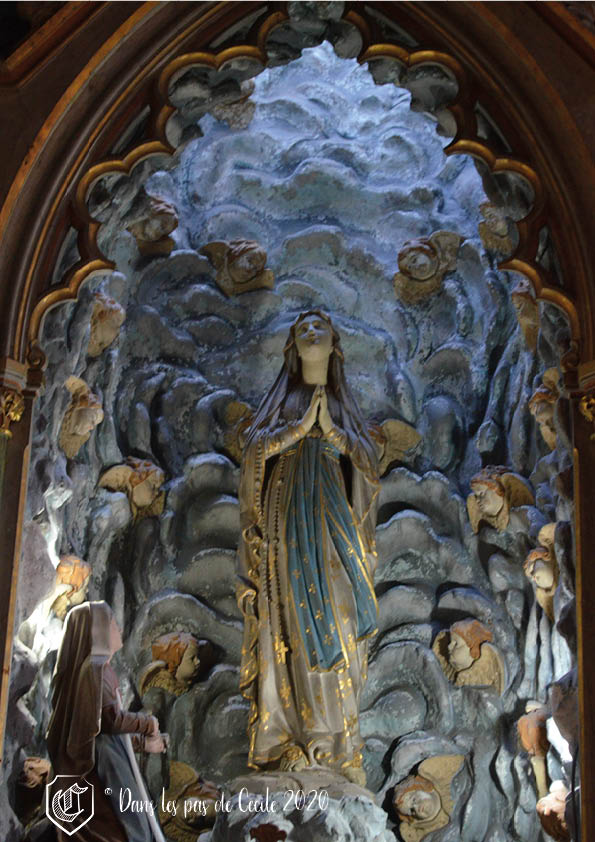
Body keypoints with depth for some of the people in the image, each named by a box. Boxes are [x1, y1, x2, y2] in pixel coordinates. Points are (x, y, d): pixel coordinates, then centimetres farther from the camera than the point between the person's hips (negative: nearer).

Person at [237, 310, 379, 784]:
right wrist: (302, 424, -7)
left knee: (337, 622, -5)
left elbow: (370, 465, 5)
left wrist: (330, 427, -5)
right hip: (288, 519, -1)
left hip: (333, 522, 1)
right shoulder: (281, 399, 15)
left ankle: (340, 744, -2)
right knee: (293, 624, -7)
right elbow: (256, 447, -1)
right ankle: (292, 740, -6)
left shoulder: (346, 407, 18)